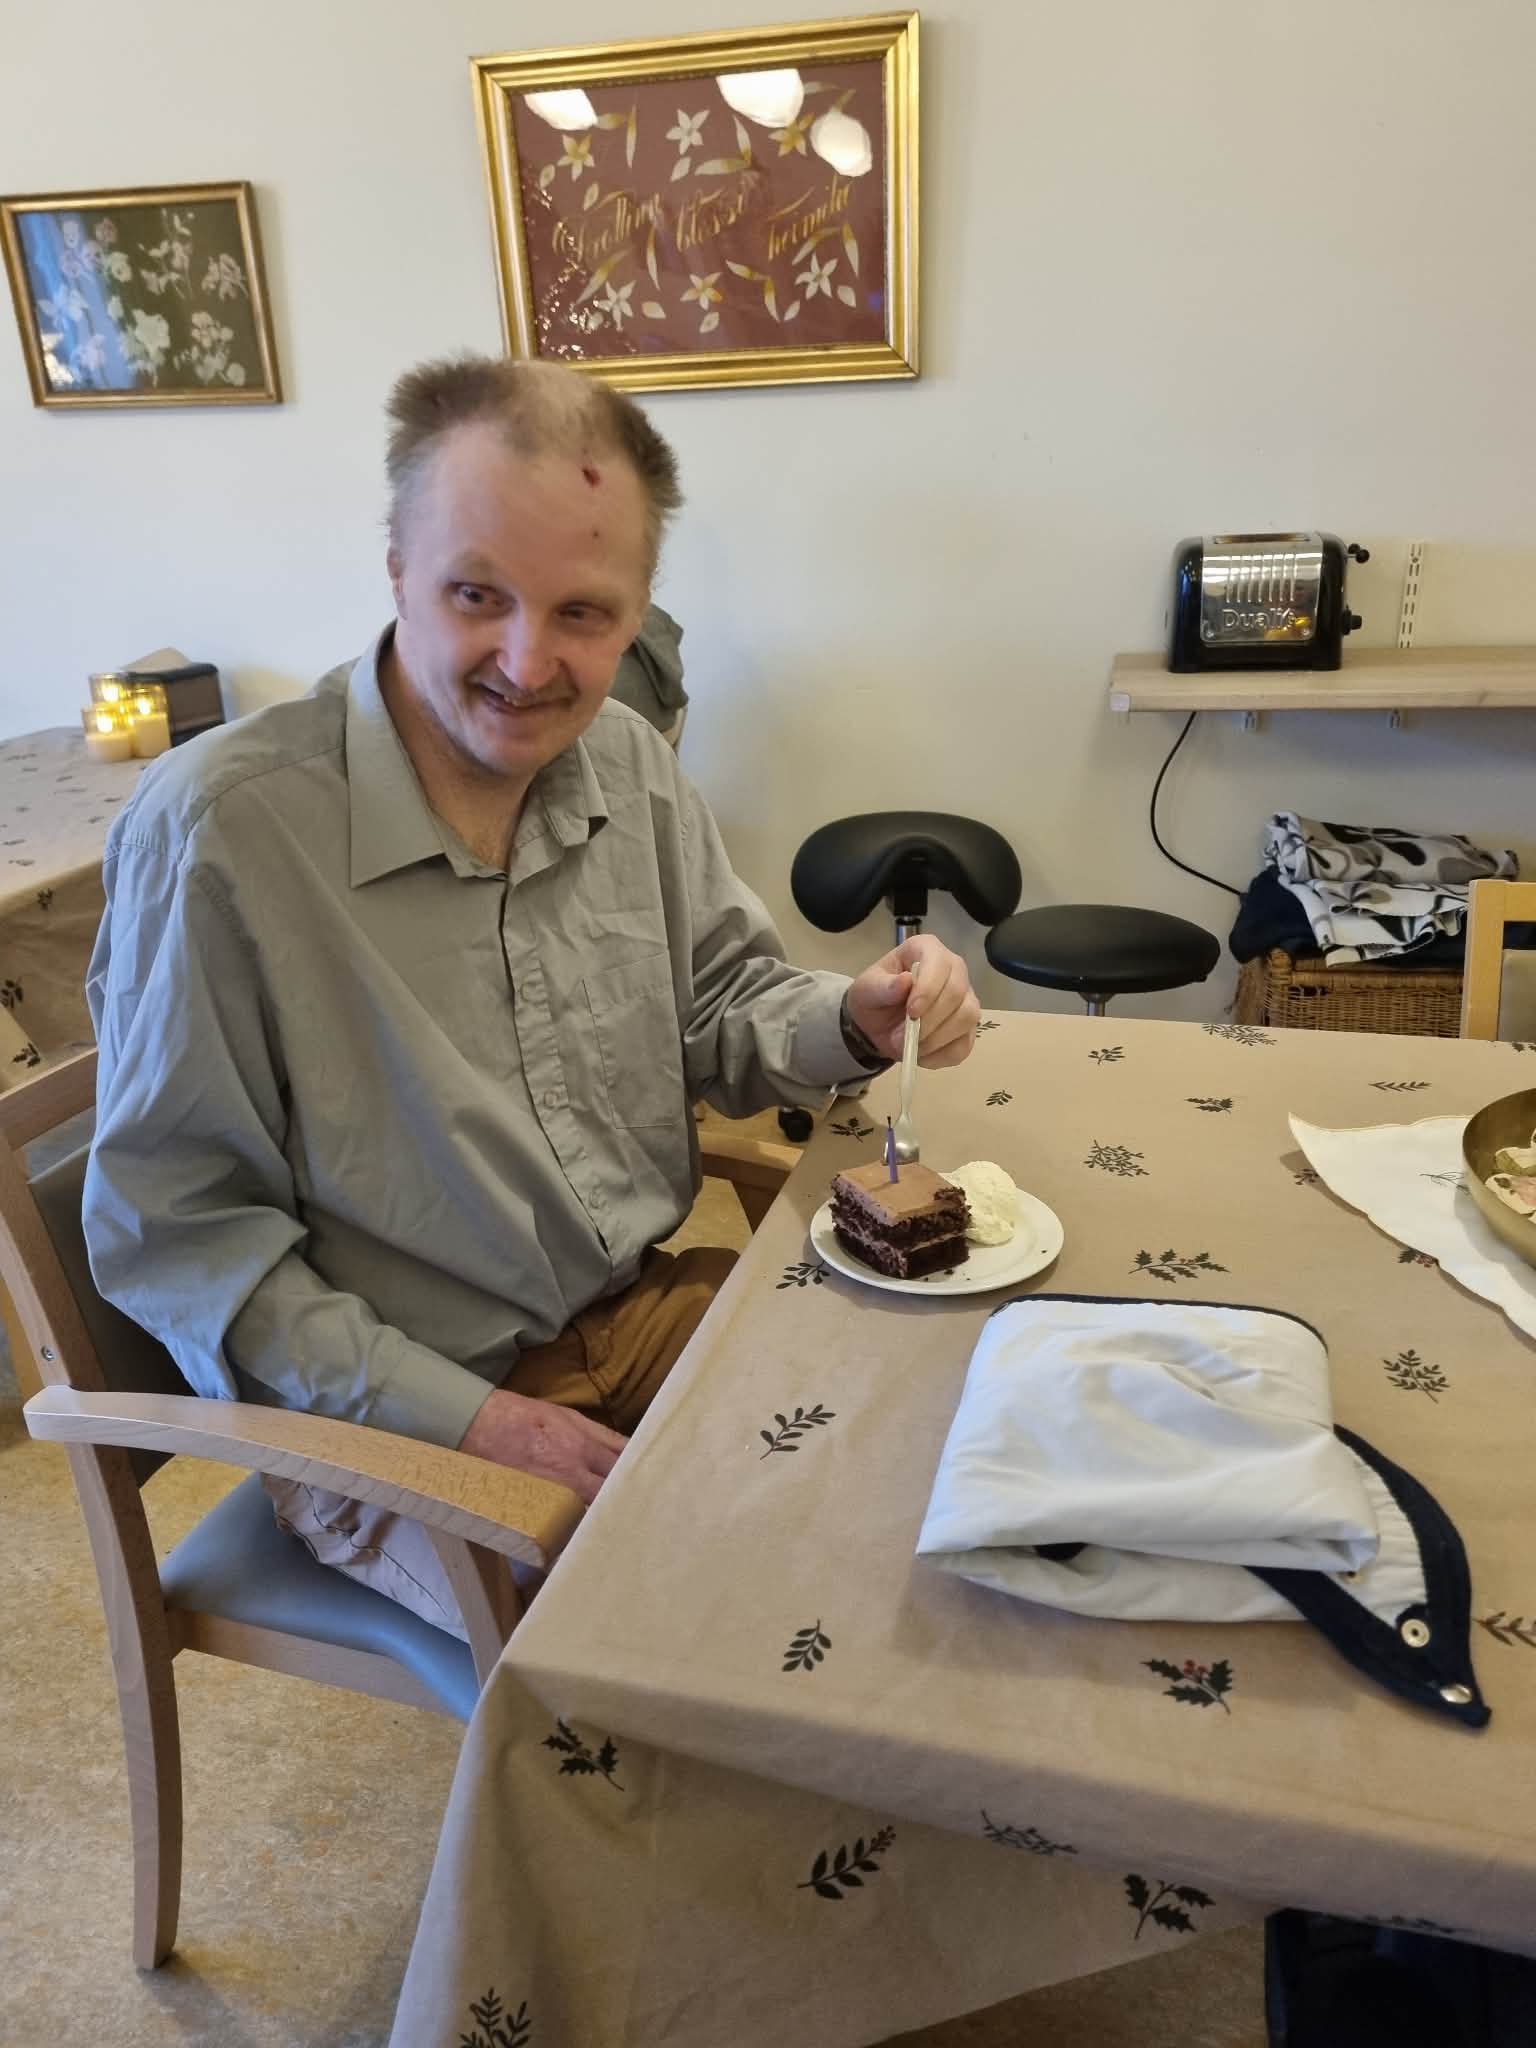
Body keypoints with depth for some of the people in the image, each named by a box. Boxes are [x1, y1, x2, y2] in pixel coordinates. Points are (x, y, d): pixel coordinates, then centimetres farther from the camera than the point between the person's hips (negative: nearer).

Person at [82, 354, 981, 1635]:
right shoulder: (215, 831, -21)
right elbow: (173, 1230, -15)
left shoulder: (631, 768, -2)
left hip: (649, 1309, 6)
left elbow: (721, 1011, 9)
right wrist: (467, 1421, -20)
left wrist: (856, 1021, -14)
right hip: (392, 1422, -5)